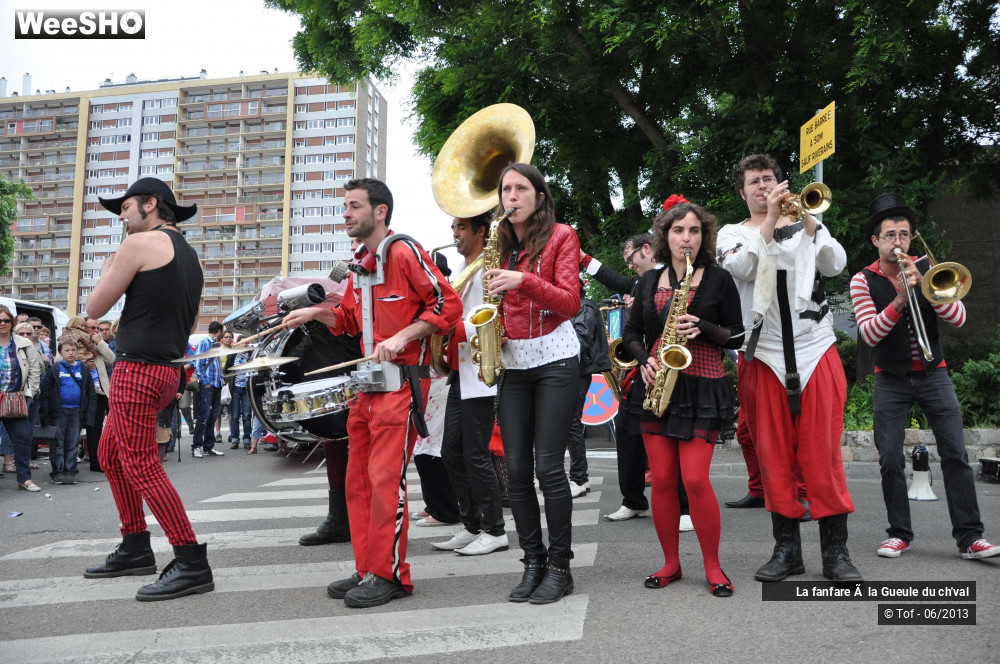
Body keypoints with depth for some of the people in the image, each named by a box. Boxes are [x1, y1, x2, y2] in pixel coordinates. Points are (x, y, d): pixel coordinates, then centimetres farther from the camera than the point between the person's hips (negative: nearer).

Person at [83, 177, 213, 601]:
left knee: (141, 466, -8)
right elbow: (189, 323, 23)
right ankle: (135, 549, 26)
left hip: (138, 369, -9)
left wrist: (107, 270, 11)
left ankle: (192, 564, -10)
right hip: (166, 370, 9)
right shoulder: (189, 255, 17)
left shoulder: (140, 244, -9)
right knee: (111, 454, 20)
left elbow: (95, 309, -4)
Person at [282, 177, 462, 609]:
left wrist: (402, 336, -20)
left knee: (385, 477, -8)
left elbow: (447, 304, -12)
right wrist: (318, 313, 9)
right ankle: (367, 569, 20)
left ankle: (389, 575, 3)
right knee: (359, 478, 10)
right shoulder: (360, 265, 17)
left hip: (402, 380, -9)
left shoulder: (404, 252, -9)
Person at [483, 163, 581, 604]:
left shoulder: (561, 236, -1)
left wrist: (524, 280, -23)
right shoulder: (502, 244, 14)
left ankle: (559, 567, 7)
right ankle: (532, 562, 15)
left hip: (554, 360, -5)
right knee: (516, 469, 3)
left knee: (548, 467, -7)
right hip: (513, 363, 5)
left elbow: (570, 302, -10)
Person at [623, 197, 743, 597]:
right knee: (662, 479, 2)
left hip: (702, 387, -3)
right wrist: (644, 360, -3)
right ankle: (671, 563, 18)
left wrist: (702, 328, -16)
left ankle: (713, 566, 9)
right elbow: (632, 332, 16)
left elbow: (737, 337, 2)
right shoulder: (650, 281, 11)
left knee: (695, 478, -10)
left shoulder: (718, 279, 2)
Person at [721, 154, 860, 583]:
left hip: (816, 350, 0)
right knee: (773, 454, 3)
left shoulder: (807, 224, 14)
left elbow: (836, 265, -3)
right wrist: (770, 220, -15)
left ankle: (835, 550, 8)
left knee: (822, 452, -1)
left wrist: (809, 224, -15)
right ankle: (786, 548, 14)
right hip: (765, 357, 0)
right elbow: (740, 270, -11)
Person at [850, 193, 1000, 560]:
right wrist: (898, 302, -28)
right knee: (890, 459, -1)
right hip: (891, 380, -1)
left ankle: (969, 536, 2)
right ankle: (899, 533, 12)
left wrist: (923, 282, -22)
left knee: (956, 454, -5)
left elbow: (958, 318, -9)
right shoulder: (863, 281, -3)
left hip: (933, 375, 1)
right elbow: (869, 334, -14)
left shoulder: (927, 268, 1)